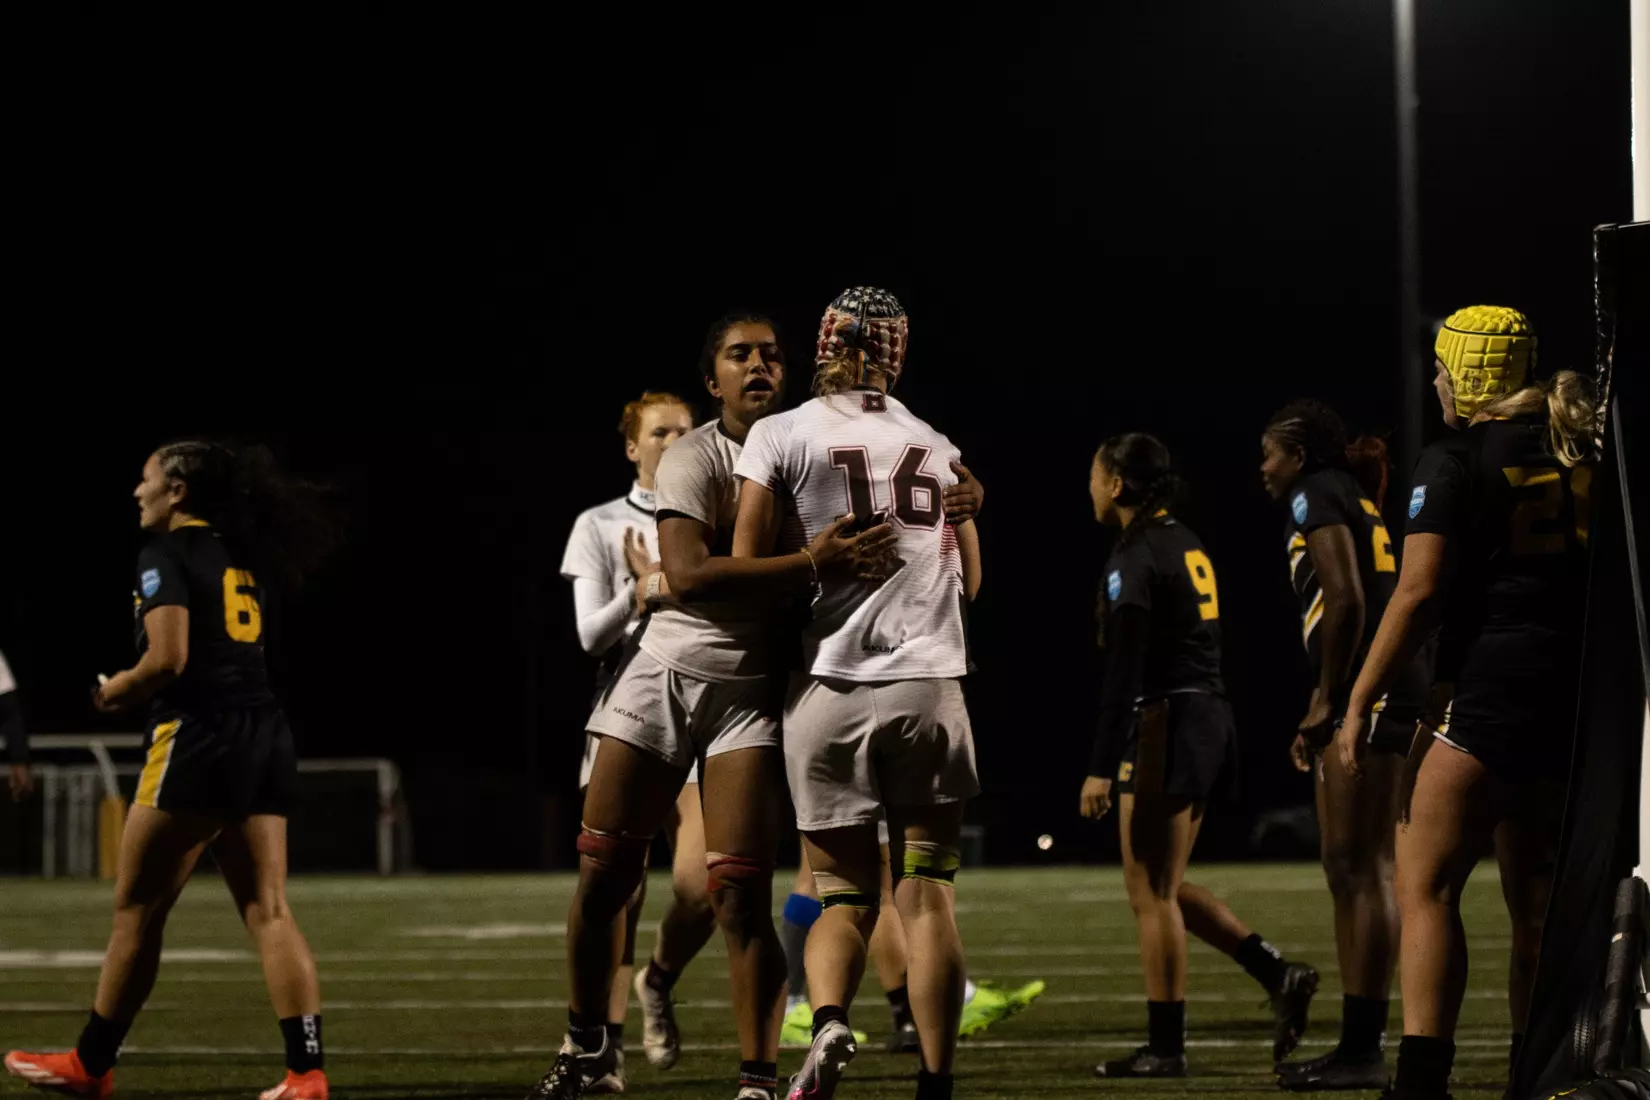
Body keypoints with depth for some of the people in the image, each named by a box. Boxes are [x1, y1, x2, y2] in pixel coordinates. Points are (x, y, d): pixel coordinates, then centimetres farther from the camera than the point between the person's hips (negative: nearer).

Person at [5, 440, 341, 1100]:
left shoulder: (167, 555, -7)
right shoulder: (241, 559, 18)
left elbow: (168, 657, -17)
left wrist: (117, 690, 0)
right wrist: (138, 688, 17)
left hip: (198, 736, -8)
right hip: (264, 735, 8)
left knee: (137, 909, 4)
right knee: (267, 910, 2)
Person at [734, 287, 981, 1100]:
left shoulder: (781, 438, 1)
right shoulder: (937, 449, 12)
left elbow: (746, 571, -1)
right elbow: (969, 576, 20)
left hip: (831, 689, -1)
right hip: (929, 687, 1)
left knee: (846, 896, 7)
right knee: (927, 896, 4)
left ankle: (829, 1025, -20)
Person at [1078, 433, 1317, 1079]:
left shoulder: (1136, 556, -13)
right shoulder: (1188, 546, 15)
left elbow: (1125, 672, -18)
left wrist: (1101, 768, -19)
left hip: (1165, 727, -9)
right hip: (1211, 718, 9)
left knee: (1152, 892, -3)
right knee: (1163, 887, 15)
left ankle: (1165, 1048, 0)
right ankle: (1279, 976, 8)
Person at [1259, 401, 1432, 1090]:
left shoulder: (1316, 496, -4)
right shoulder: (1353, 499, 24)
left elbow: (1346, 601, -16)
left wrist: (1326, 702, -12)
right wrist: (1325, 709, 20)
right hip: (1381, 698, 10)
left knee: (1362, 868, -10)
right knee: (1348, 869, 12)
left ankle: (1364, 1051, -12)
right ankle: (1357, 1046, 14)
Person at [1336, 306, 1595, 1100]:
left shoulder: (1456, 461, -7)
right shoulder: (1581, 453, 13)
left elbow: (1419, 594, -14)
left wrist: (1359, 705, -11)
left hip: (1490, 689, -7)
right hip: (1576, 695, 7)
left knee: (1426, 885, -8)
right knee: (1534, 895, 14)